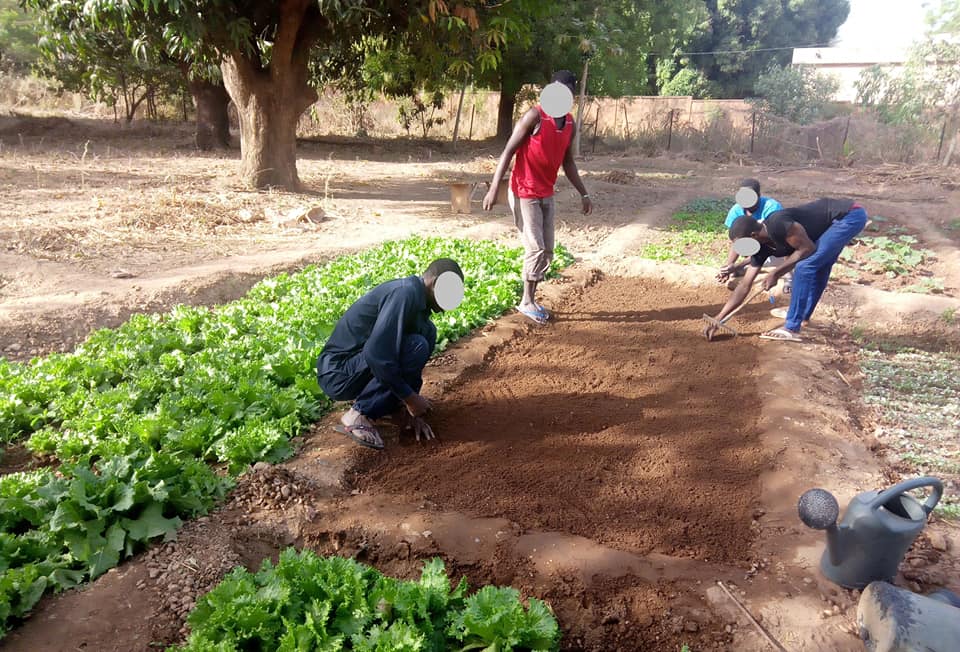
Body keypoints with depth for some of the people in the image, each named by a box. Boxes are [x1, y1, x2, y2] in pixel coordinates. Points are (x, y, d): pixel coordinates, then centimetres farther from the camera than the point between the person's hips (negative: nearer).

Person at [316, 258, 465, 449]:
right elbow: (376, 355, -31)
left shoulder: (418, 301, 8)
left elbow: (413, 363, 15)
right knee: (416, 347, -25)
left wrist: (408, 407, 8)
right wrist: (410, 398, -20)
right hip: (337, 374, -9)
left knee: (427, 331, 4)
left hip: (358, 363, 9)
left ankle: (390, 402, 7)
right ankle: (358, 415, -15)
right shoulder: (404, 293, -22)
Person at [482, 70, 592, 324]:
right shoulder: (535, 116, -14)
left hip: (547, 195, 7)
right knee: (535, 248, -8)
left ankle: (532, 299, 21)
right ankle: (526, 302, 7)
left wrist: (583, 193, 16)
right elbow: (508, 152, -14)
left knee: (547, 252, 8)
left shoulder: (571, 124, 7)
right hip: (524, 194, -7)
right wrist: (494, 188, -20)